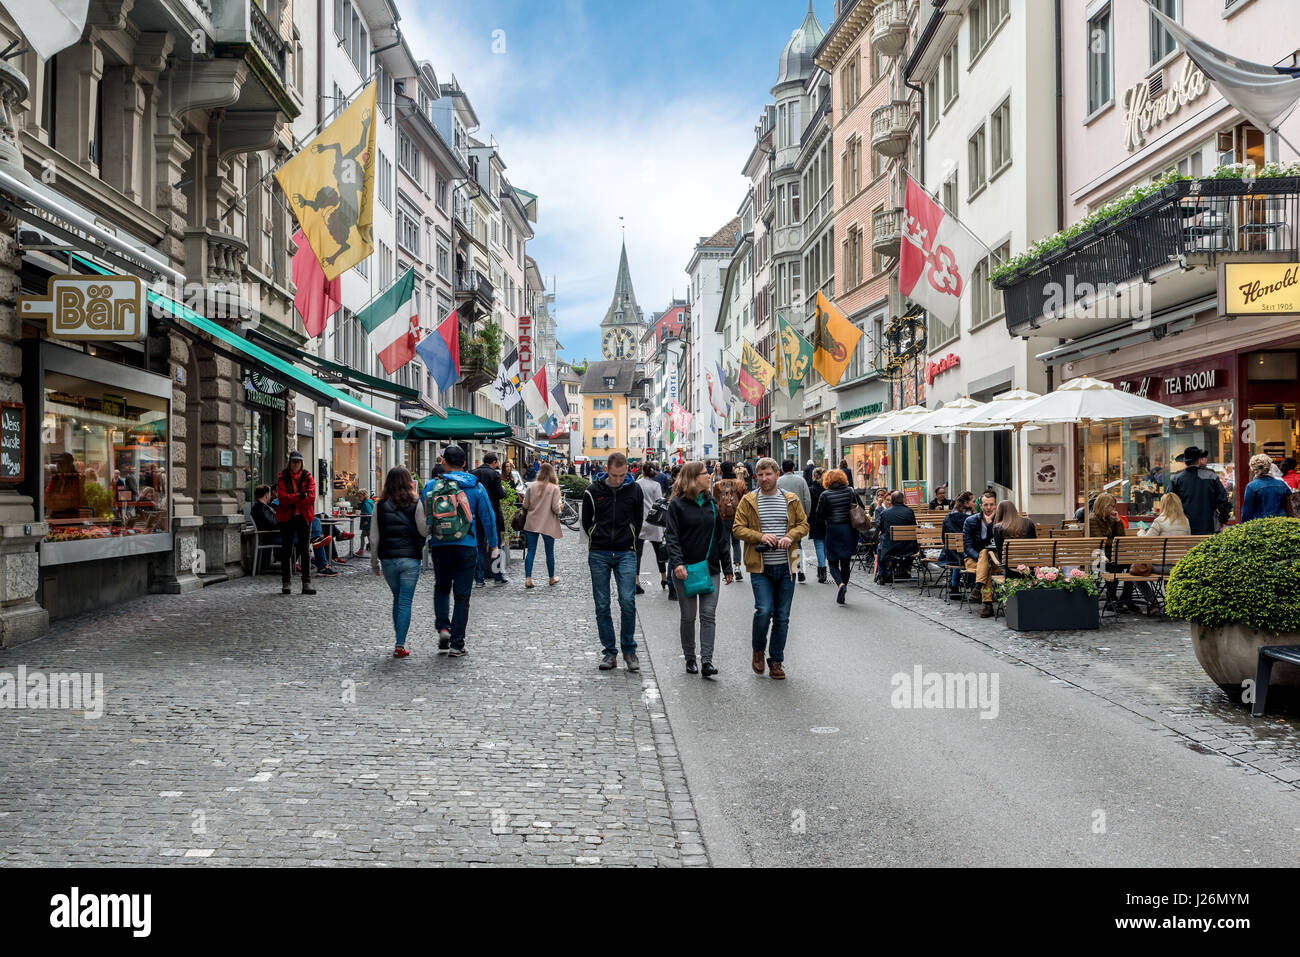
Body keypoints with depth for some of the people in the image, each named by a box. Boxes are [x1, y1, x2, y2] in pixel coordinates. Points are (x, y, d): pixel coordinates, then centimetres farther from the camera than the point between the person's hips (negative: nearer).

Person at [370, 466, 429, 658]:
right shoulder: (415, 503, -6)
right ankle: (400, 645, -4)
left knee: (397, 599, 18)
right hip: (410, 559, -3)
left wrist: (374, 563, 13)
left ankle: (399, 641, 21)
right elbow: (424, 531, -6)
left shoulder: (380, 506, 2)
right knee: (405, 602, 1)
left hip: (387, 559, 3)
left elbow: (374, 538, 4)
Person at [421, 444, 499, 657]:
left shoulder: (430, 486, 1)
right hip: (466, 548, -1)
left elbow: (422, 518, 5)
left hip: (439, 548, 1)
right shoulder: (474, 487, -1)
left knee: (441, 587, 24)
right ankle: (456, 645, 5)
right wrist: (493, 545, 13)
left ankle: (443, 627, 7)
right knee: (462, 596, 4)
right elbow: (488, 517, 3)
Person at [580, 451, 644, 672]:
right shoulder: (593, 491, -1)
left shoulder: (634, 490, 2)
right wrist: (600, 541, 6)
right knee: (602, 605, 3)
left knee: (628, 601, -10)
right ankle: (609, 651, 13)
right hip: (599, 554, 1)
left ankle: (629, 649, 6)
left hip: (625, 554, 0)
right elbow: (586, 521, 10)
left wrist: (628, 543, 10)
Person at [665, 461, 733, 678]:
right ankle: (690, 659, 19)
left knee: (708, 615, -5)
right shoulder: (677, 504, -4)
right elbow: (672, 537, -10)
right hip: (685, 570, -3)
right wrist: (677, 563, -24)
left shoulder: (711, 503, 11)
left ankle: (707, 661, -7)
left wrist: (727, 567, 14)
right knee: (688, 617, 6)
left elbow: (720, 536, 15)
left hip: (710, 568, 4)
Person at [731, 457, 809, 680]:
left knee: (782, 617, 7)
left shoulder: (791, 500, 7)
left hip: (785, 567, 3)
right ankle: (758, 650, 12)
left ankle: (776, 661, 20)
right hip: (760, 567, -2)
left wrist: (790, 536, -11)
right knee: (764, 610, -15)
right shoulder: (748, 501, 1)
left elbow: (803, 524, 10)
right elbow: (738, 528, -1)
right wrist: (760, 537, -17)